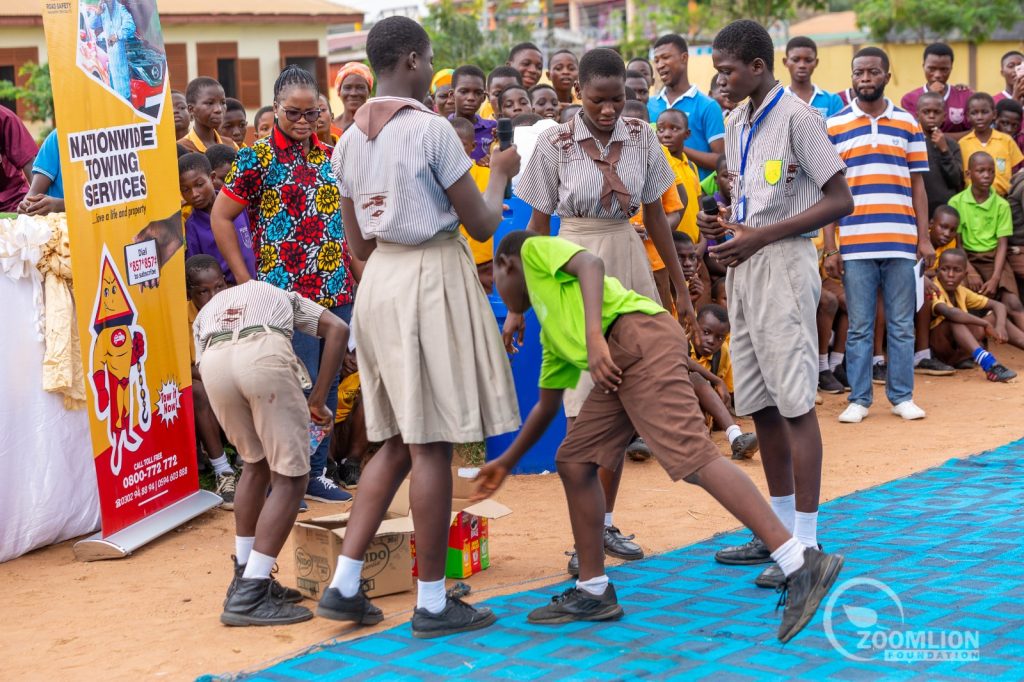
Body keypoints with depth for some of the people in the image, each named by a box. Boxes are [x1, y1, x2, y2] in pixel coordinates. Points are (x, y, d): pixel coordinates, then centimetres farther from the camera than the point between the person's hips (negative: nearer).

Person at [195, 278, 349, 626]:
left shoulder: (206, 312, 43)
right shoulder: (285, 297, 40)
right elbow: (337, 329, 21)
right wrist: (318, 399, 19)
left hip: (214, 363, 3)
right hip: (265, 355, -3)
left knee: (256, 465, 26)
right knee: (290, 477, 6)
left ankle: (244, 578, 29)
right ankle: (249, 597, -3)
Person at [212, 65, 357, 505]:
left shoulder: (329, 157, 12)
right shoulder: (257, 157, -5)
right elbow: (220, 217, -5)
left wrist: (355, 273, 14)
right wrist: (245, 282, -7)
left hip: (337, 293, 6)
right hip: (287, 294, -6)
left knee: (328, 386, 10)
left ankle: (316, 473, 20)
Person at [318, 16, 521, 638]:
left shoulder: (350, 140, 9)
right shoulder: (431, 128, -13)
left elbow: (357, 243, 15)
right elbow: (483, 224, -8)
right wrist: (500, 173, 10)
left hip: (380, 281, 8)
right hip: (433, 279, -7)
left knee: (398, 440, 14)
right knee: (432, 445, -2)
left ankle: (345, 585, 11)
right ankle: (433, 602, 5)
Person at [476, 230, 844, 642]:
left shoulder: (534, 249, 16)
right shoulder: (551, 333, 36)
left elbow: (591, 264, -5)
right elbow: (546, 406, 42)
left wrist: (594, 335, -19)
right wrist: (506, 463, 49)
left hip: (640, 336, -9)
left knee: (692, 459, -17)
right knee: (573, 461, 12)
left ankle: (802, 567, -23)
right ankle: (593, 592, 17)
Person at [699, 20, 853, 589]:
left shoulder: (797, 117, -9)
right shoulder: (737, 124, 16)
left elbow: (839, 200, -13)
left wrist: (758, 235, -17)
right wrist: (724, 225, 3)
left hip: (783, 262, -9)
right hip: (744, 266, 9)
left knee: (794, 402, -7)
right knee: (760, 402, 11)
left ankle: (806, 542, -4)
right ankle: (781, 527, 22)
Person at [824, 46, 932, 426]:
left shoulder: (908, 124, 9)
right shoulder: (834, 127, 4)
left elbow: (918, 185, 10)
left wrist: (924, 238, 3)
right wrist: (830, 248, -2)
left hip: (900, 242, 1)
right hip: (854, 244, -1)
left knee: (901, 326, 6)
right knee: (859, 327, 4)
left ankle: (902, 397, 14)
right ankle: (859, 399, 11)